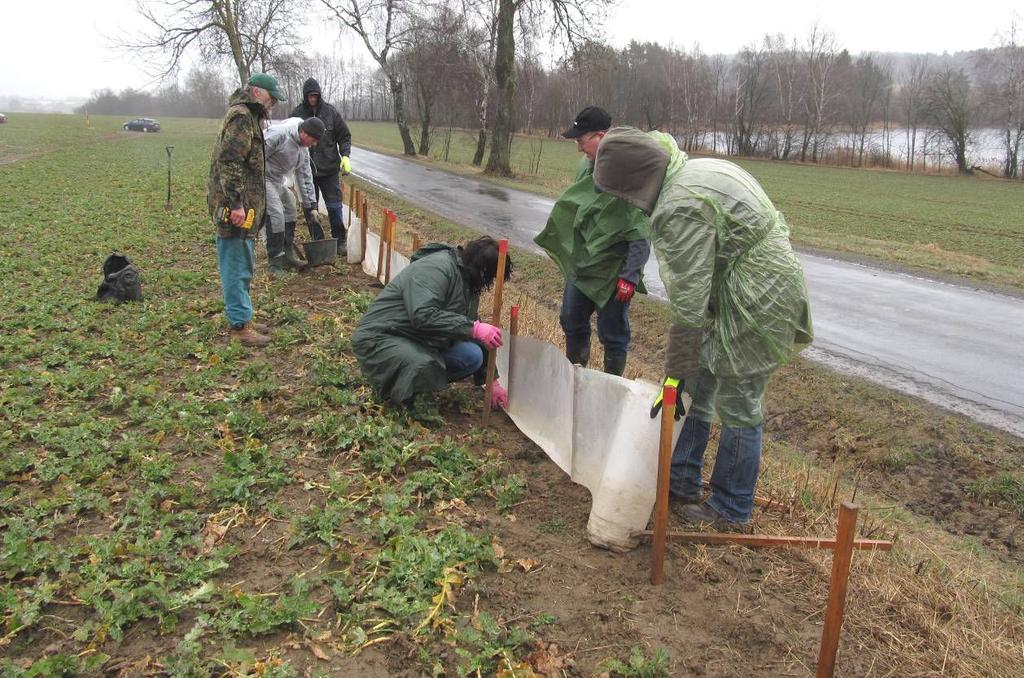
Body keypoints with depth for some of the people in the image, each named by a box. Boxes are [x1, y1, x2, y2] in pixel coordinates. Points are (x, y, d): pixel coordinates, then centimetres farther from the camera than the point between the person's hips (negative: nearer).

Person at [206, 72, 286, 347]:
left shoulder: (249, 115, 20)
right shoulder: (241, 116, -14)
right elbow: (229, 161, -22)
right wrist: (236, 203, -24)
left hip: (244, 204, 11)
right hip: (234, 204, -11)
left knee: (242, 266, 16)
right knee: (236, 267, -5)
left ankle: (242, 318, 26)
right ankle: (239, 325, 1)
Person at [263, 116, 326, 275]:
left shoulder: (304, 149, 6)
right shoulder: (279, 134, -23)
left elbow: (305, 178, 12)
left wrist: (311, 207, 11)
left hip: (277, 181, 10)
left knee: (289, 211, 12)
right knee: (276, 215, -14)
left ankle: (288, 257, 22)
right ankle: (276, 263, -5)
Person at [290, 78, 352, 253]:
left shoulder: (330, 111, 0)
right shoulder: (297, 114, -1)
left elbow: (344, 136, 6)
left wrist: (345, 155, -8)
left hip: (329, 168, 0)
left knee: (334, 206, 3)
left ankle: (339, 240, 15)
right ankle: (317, 241, 16)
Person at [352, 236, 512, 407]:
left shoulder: (469, 286, 9)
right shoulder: (437, 267, -21)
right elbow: (422, 316, -35)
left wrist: (491, 381, 13)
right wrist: (473, 328, -35)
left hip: (421, 342, 9)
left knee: (471, 355, -9)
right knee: (426, 368, -36)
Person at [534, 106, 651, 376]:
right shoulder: (587, 163, 4)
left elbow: (641, 233, -20)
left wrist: (630, 275, -20)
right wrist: (559, 244, 22)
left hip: (613, 272, -8)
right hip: (580, 264, 8)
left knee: (612, 334, 6)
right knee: (571, 323, 19)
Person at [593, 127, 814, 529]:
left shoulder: (680, 207, -24)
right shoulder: (693, 169, 7)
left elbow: (688, 302, -24)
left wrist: (675, 371, -18)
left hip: (757, 300, -10)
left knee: (738, 406, 2)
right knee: (695, 388, 15)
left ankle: (732, 511, 19)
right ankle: (681, 482, 29)